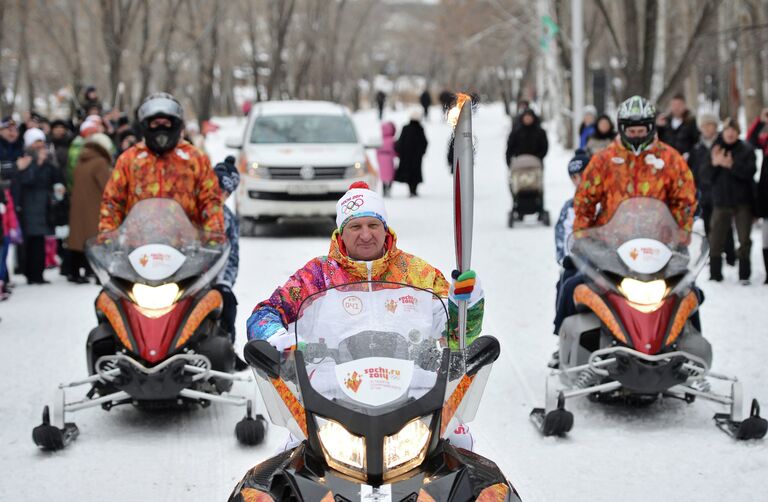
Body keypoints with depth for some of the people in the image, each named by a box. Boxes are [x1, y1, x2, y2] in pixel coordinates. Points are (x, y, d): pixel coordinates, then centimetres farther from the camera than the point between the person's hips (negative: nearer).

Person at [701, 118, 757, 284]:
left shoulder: (746, 150, 0)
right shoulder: (715, 149, 6)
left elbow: (750, 171, -13)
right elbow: (706, 177, 2)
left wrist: (732, 165, -24)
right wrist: (714, 164, -16)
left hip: (742, 202, -2)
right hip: (720, 202, 2)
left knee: (744, 240, 1)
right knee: (716, 240, 1)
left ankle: (744, 275, 8)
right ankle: (715, 274, 9)